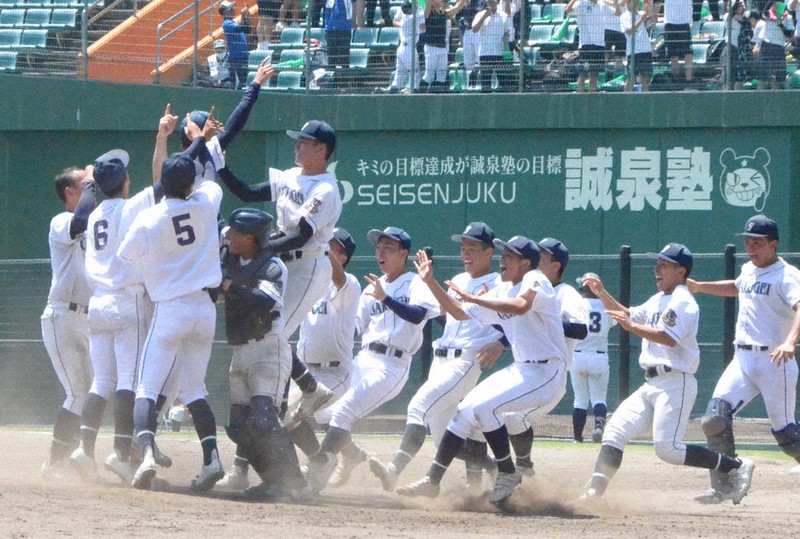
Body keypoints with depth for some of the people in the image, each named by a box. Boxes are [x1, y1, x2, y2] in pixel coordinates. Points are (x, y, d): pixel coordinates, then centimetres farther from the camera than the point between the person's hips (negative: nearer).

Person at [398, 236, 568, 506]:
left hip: (546, 372, -9)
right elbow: (460, 312, 19)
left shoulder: (535, 280, -13)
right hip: (521, 369, 9)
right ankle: (432, 481, 15)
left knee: (483, 406, -23)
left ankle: (508, 474, -9)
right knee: (465, 410, 7)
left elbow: (521, 306, -35)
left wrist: (474, 298, -28)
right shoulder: (502, 291, 12)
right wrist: (431, 282, 10)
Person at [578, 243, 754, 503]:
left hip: (675, 383, -10)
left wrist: (631, 326, -30)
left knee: (668, 448, -17)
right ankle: (595, 490, -1)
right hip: (652, 384, 10)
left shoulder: (683, 302, -11)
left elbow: (669, 338, -25)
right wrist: (602, 294, 16)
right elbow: (627, 315, 30)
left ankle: (736, 466, -11)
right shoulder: (658, 301, 19)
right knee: (615, 431, 1)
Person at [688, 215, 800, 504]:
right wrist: (699, 287, 32)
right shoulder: (749, 271, 16)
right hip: (742, 360, 7)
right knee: (715, 418, -9)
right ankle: (724, 487, -5)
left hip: (775, 362, -7)